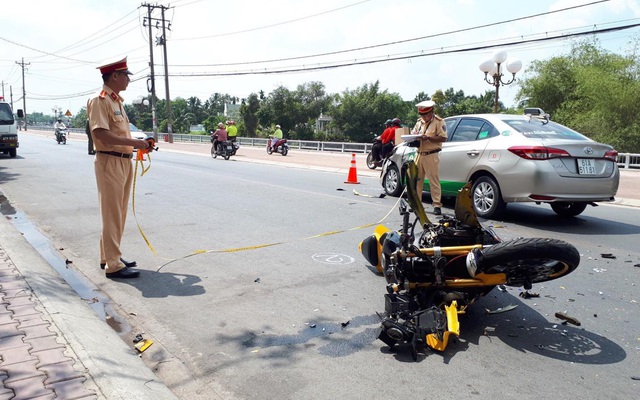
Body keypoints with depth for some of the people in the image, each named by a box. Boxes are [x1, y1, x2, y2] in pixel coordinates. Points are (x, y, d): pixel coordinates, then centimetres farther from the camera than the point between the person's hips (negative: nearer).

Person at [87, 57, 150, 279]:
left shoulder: (117, 101, 17)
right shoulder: (100, 101, -12)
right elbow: (102, 134, -23)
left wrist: (139, 144, 6)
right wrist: (134, 142, -21)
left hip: (124, 162, 10)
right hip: (110, 162, -10)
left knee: (119, 214, 15)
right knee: (112, 215, -6)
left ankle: (109, 256, 27)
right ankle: (113, 265, -1)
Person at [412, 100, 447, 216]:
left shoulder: (439, 122, -4)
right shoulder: (419, 122, 16)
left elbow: (443, 138, -12)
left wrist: (428, 138, -20)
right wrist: (414, 137, -4)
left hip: (431, 155, -7)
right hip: (419, 154, 7)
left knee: (434, 181, -6)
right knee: (416, 180, 9)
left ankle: (437, 205, -3)